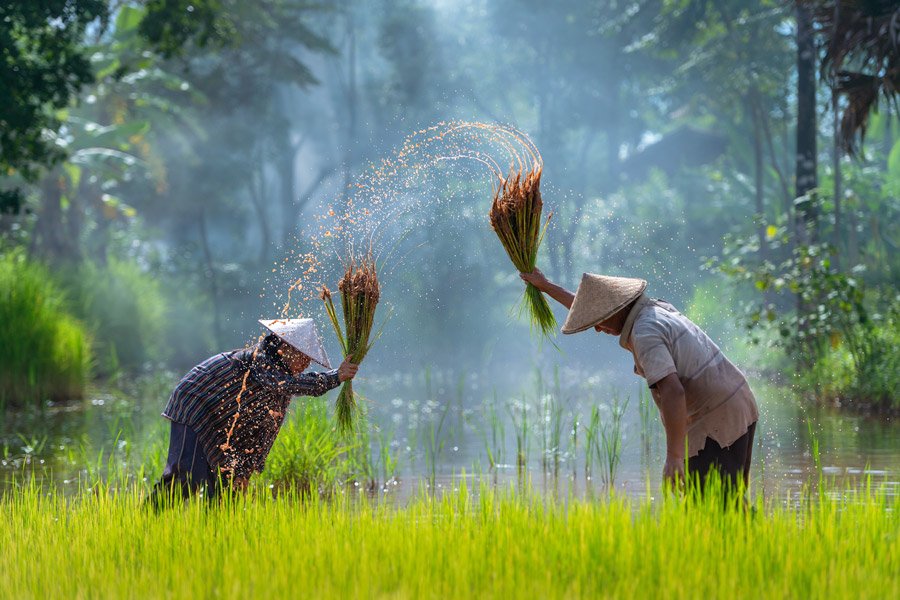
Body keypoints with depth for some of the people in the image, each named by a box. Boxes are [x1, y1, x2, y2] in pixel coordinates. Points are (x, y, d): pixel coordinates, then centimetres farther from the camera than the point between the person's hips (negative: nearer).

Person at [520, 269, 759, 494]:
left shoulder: (645, 334, -18)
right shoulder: (653, 309, 13)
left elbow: (672, 391, -30)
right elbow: (594, 308, 29)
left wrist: (673, 456, -31)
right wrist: (545, 285, 37)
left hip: (717, 422, -10)